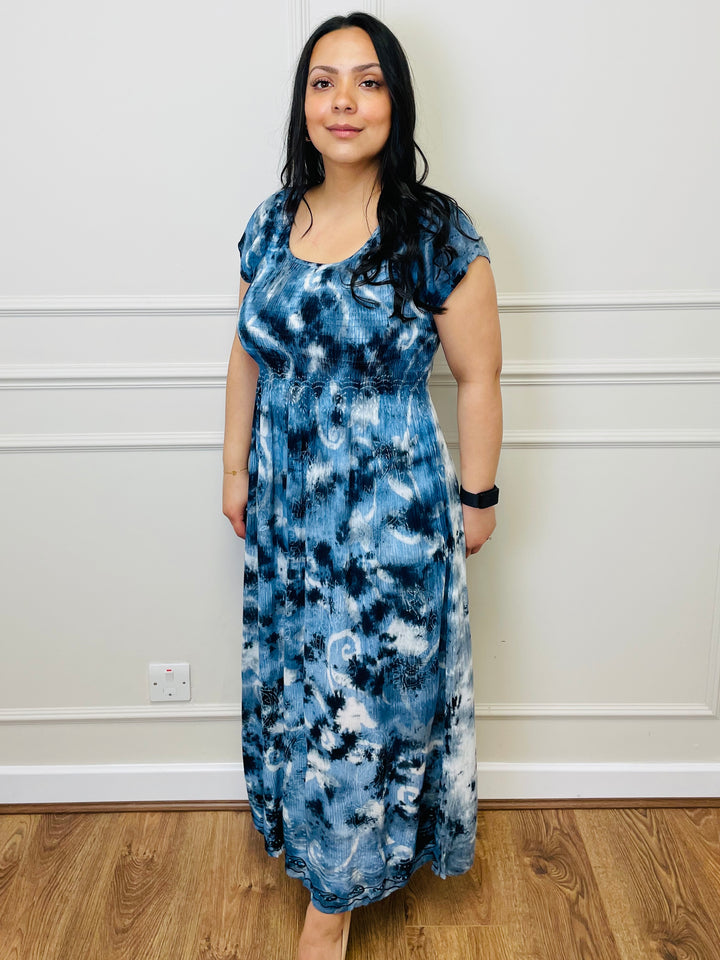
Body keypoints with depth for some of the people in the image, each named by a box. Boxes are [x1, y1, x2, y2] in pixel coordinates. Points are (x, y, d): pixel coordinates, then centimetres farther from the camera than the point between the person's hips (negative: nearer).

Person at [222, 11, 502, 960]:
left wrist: (477, 496, -4)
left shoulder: (437, 233, -13)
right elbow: (248, 353, 11)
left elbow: (478, 377, -8)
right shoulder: (273, 223, 2)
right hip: (287, 510, 5)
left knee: (370, 693, 7)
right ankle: (310, 828, 45)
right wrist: (235, 466, 12)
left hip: (393, 515, -5)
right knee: (297, 677, 18)